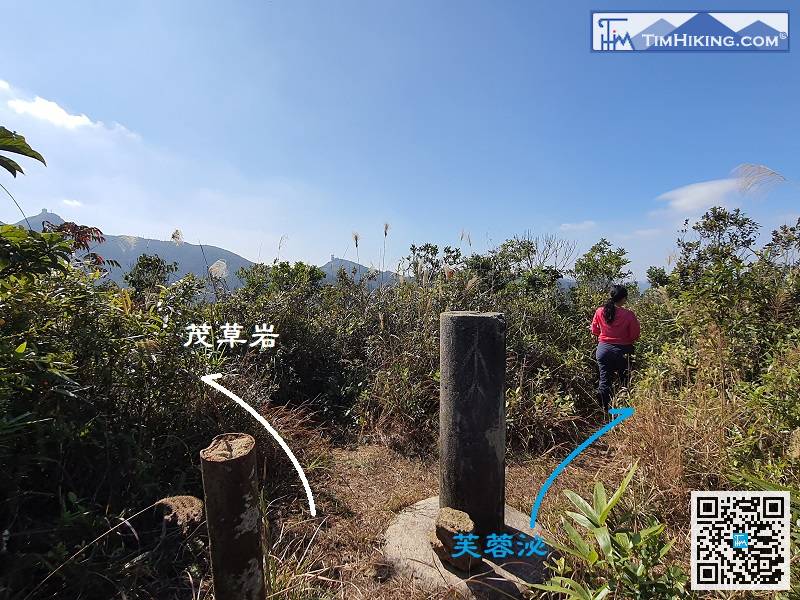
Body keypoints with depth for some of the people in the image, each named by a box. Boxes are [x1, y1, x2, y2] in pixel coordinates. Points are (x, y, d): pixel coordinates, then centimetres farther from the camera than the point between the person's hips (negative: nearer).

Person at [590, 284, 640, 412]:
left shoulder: (600, 311, -7)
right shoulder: (628, 314, -15)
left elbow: (594, 331, 5)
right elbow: (635, 336, -8)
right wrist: (624, 337, 12)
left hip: (603, 349, 2)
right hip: (622, 351, -2)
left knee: (604, 381, 7)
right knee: (625, 381, 14)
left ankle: (606, 410, 11)